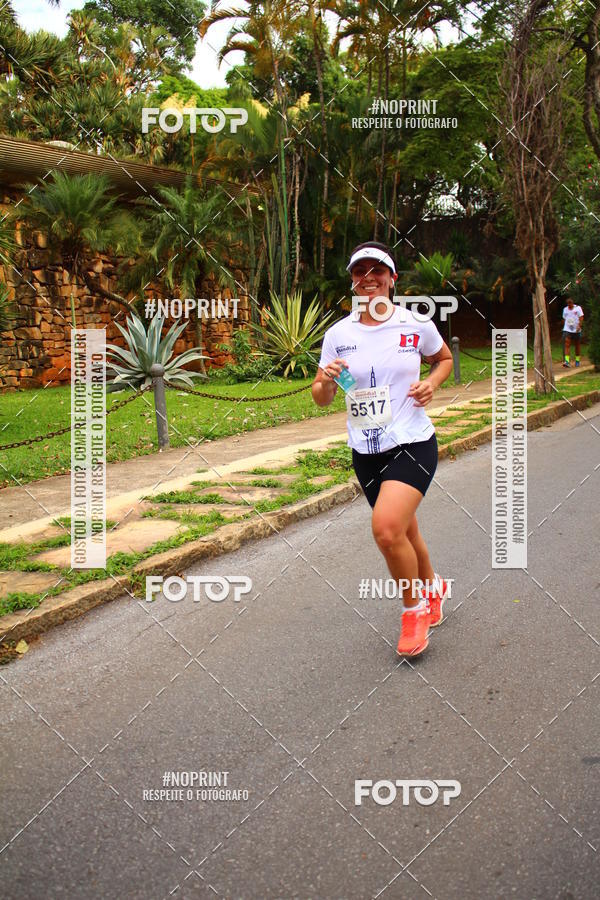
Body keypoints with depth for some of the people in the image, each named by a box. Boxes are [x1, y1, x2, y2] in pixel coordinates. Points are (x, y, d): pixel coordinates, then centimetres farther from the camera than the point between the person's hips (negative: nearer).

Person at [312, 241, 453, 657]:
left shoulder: (417, 324, -3)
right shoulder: (338, 334, 1)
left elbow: (445, 358, 17)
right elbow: (321, 398, 7)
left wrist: (431, 382, -4)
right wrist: (326, 381, -16)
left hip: (413, 444, -4)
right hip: (366, 452, 4)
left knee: (387, 529, -23)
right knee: (404, 532, 16)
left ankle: (415, 607, 3)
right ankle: (433, 588, 47)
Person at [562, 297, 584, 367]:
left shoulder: (578, 308, -1)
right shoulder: (565, 309, 10)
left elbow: (581, 317, -7)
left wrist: (579, 326, -20)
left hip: (576, 330, -2)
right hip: (567, 330, 2)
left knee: (577, 345, 9)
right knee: (567, 345, -13)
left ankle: (577, 360, 24)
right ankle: (567, 361, -20)